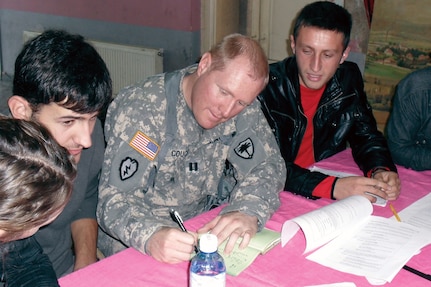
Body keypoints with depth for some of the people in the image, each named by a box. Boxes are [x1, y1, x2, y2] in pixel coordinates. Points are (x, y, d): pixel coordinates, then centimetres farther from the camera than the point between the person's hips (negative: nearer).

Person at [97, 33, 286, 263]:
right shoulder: (139, 109, -21)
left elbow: (268, 164, -7)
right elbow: (115, 199, -23)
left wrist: (248, 212, -28)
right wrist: (151, 236, -45)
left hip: (207, 229, 3)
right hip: (138, 246, -2)